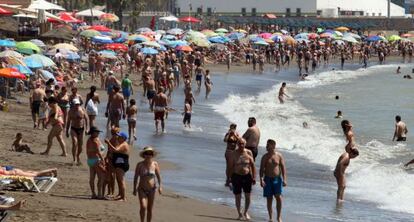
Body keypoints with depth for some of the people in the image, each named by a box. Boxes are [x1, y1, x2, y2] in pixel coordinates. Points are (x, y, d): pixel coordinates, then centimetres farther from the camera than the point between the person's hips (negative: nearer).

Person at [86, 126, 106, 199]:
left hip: (90, 160, 9)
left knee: (92, 178, 7)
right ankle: (100, 194, -9)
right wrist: (103, 160, -19)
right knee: (101, 177, -5)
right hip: (96, 160, -9)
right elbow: (98, 152, -20)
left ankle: (93, 194, 9)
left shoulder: (89, 140, 11)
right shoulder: (96, 140, -14)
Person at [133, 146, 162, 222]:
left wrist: (160, 186, -6)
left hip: (151, 190, 2)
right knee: (143, 207, -19)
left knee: (150, 209, 8)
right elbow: (136, 177, -1)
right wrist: (134, 189, 0)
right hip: (142, 189, -2)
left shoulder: (155, 164, -4)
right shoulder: (140, 165, -8)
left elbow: (158, 176, 4)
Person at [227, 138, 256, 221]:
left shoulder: (248, 153, -1)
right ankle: (240, 214, 17)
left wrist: (254, 177, -2)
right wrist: (229, 178, -3)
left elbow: (252, 165, 3)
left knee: (248, 196, 0)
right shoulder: (234, 154, -4)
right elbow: (230, 167, -1)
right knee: (237, 197, 3)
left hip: (247, 176, 1)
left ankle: (246, 212, 20)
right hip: (236, 177, -1)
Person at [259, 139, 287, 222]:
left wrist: (284, 179, -10)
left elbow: (283, 168, -1)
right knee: (269, 199, 4)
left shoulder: (279, 156, 0)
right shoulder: (265, 157, 2)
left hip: (277, 179, -1)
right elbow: (261, 169, 0)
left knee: (278, 197, -11)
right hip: (267, 179, 1)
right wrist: (261, 179, -13)